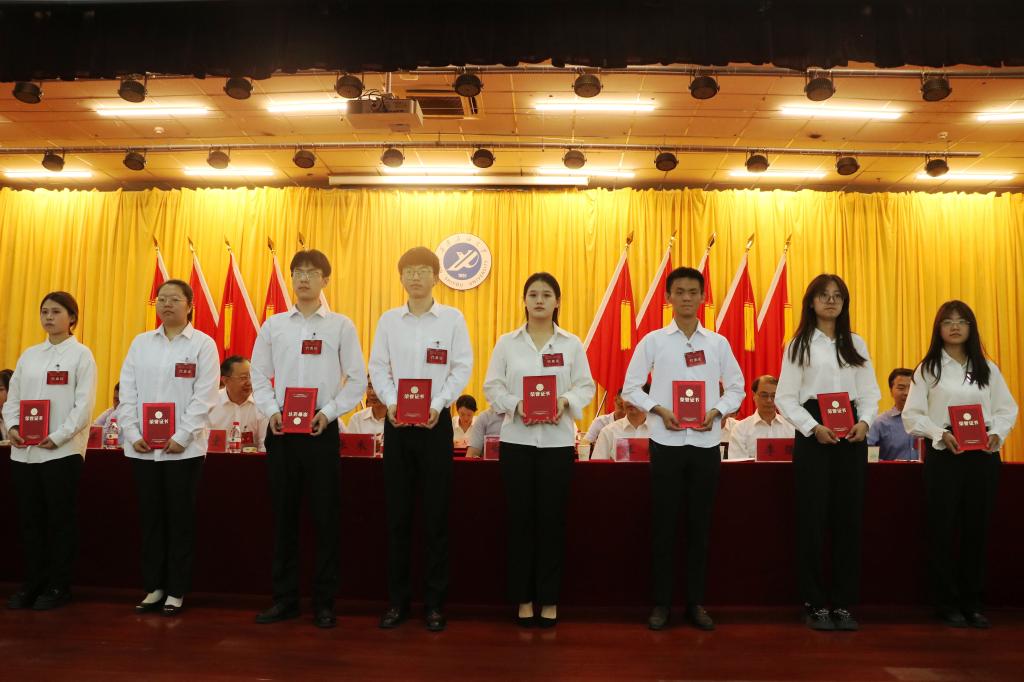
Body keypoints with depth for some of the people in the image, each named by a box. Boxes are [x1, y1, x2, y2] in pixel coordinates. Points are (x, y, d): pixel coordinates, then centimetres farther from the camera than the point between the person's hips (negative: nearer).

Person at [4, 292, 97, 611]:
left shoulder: (81, 355, -1)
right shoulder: (29, 354, 14)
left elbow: (84, 404, -9)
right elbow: (13, 396, 12)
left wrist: (57, 437, -16)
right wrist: (11, 427, -6)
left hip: (62, 450, -5)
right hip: (24, 451, 5)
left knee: (60, 520, 2)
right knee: (30, 519, 10)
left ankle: (59, 586, 12)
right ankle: (33, 582, 21)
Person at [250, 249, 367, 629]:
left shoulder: (340, 325, 2)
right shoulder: (273, 324, 9)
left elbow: (357, 380, 0)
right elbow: (259, 374, 11)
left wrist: (328, 413, -10)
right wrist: (271, 411, -4)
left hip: (321, 430, -2)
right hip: (280, 429, 3)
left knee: (325, 517, 2)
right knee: (283, 515, 8)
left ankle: (324, 602, 14)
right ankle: (284, 598, 21)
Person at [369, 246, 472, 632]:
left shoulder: (452, 318, 2)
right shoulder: (388, 320, 8)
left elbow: (462, 368, -2)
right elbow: (378, 368, 5)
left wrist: (437, 405, -14)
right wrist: (391, 403, -11)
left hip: (436, 421, -2)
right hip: (397, 422, 2)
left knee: (436, 514, 2)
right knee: (397, 514, 6)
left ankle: (435, 602, 14)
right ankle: (397, 600, 18)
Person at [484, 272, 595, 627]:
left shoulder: (571, 344, 5)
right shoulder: (507, 342, 5)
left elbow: (586, 386, 3)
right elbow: (492, 386, 2)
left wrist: (565, 401, -16)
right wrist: (515, 405, -15)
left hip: (557, 440, 0)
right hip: (517, 439, 0)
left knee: (552, 519, 4)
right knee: (521, 518, 4)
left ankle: (549, 598, 17)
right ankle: (523, 597, 17)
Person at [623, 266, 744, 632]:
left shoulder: (718, 343, 5)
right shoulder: (653, 340, 1)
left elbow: (736, 388, 9)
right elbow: (631, 387, 1)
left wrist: (716, 412, -8)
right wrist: (659, 410, -13)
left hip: (705, 442, 2)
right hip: (667, 442, -1)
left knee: (700, 523, 8)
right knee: (665, 522, 4)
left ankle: (696, 602, 21)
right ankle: (661, 602, 16)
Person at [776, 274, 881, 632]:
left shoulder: (856, 344, 12)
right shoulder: (799, 344, 2)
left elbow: (871, 392, 10)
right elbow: (785, 397, -3)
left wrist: (864, 422, -8)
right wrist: (814, 428, -15)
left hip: (852, 433, 3)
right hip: (814, 434, -3)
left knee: (849, 519, 5)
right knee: (813, 519, -1)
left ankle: (844, 604, 15)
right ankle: (815, 604, 9)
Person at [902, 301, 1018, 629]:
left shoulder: (987, 368, 10)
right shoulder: (928, 368, 2)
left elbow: (1007, 409, 9)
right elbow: (912, 414, -3)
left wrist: (996, 434, -10)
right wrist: (941, 434, -17)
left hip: (983, 454, 2)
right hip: (943, 454, -2)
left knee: (977, 528, 7)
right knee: (943, 528, 1)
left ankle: (974, 602, 19)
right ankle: (947, 603, 13)